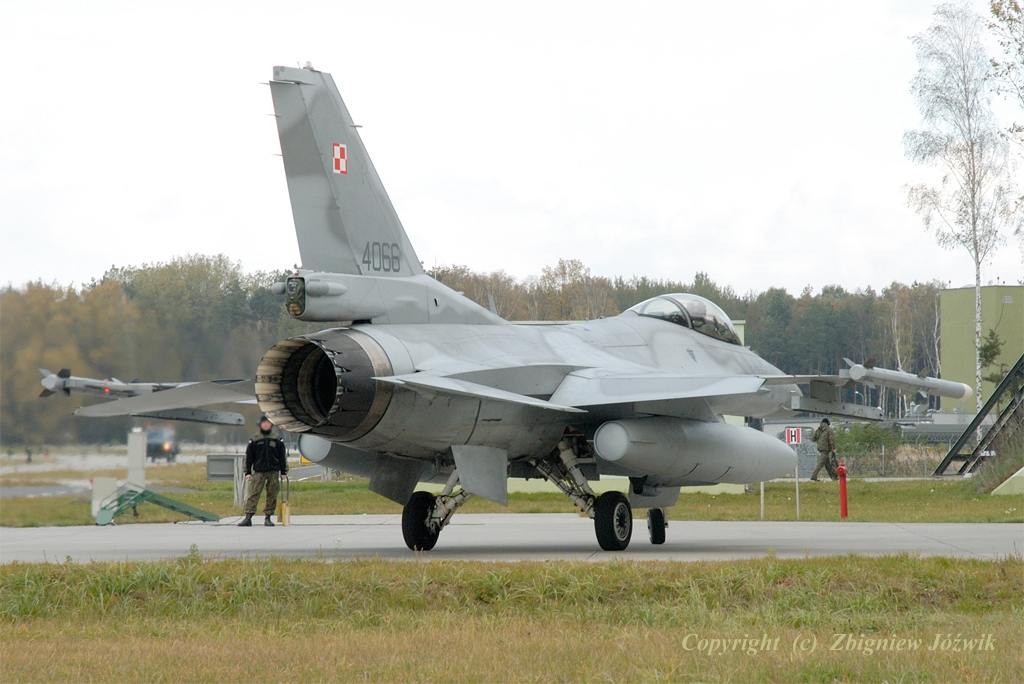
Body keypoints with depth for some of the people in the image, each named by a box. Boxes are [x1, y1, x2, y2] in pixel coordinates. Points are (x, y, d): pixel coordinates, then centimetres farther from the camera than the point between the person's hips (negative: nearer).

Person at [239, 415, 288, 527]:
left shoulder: (277, 439, 8)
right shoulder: (254, 439, 7)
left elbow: (282, 456, 11)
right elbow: (249, 457, 9)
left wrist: (283, 472, 7)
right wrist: (248, 472, 3)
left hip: (274, 471, 1)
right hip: (258, 471, -1)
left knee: (272, 495, 1)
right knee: (253, 494, -9)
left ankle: (268, 518, 8)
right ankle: (248, 517, -13)